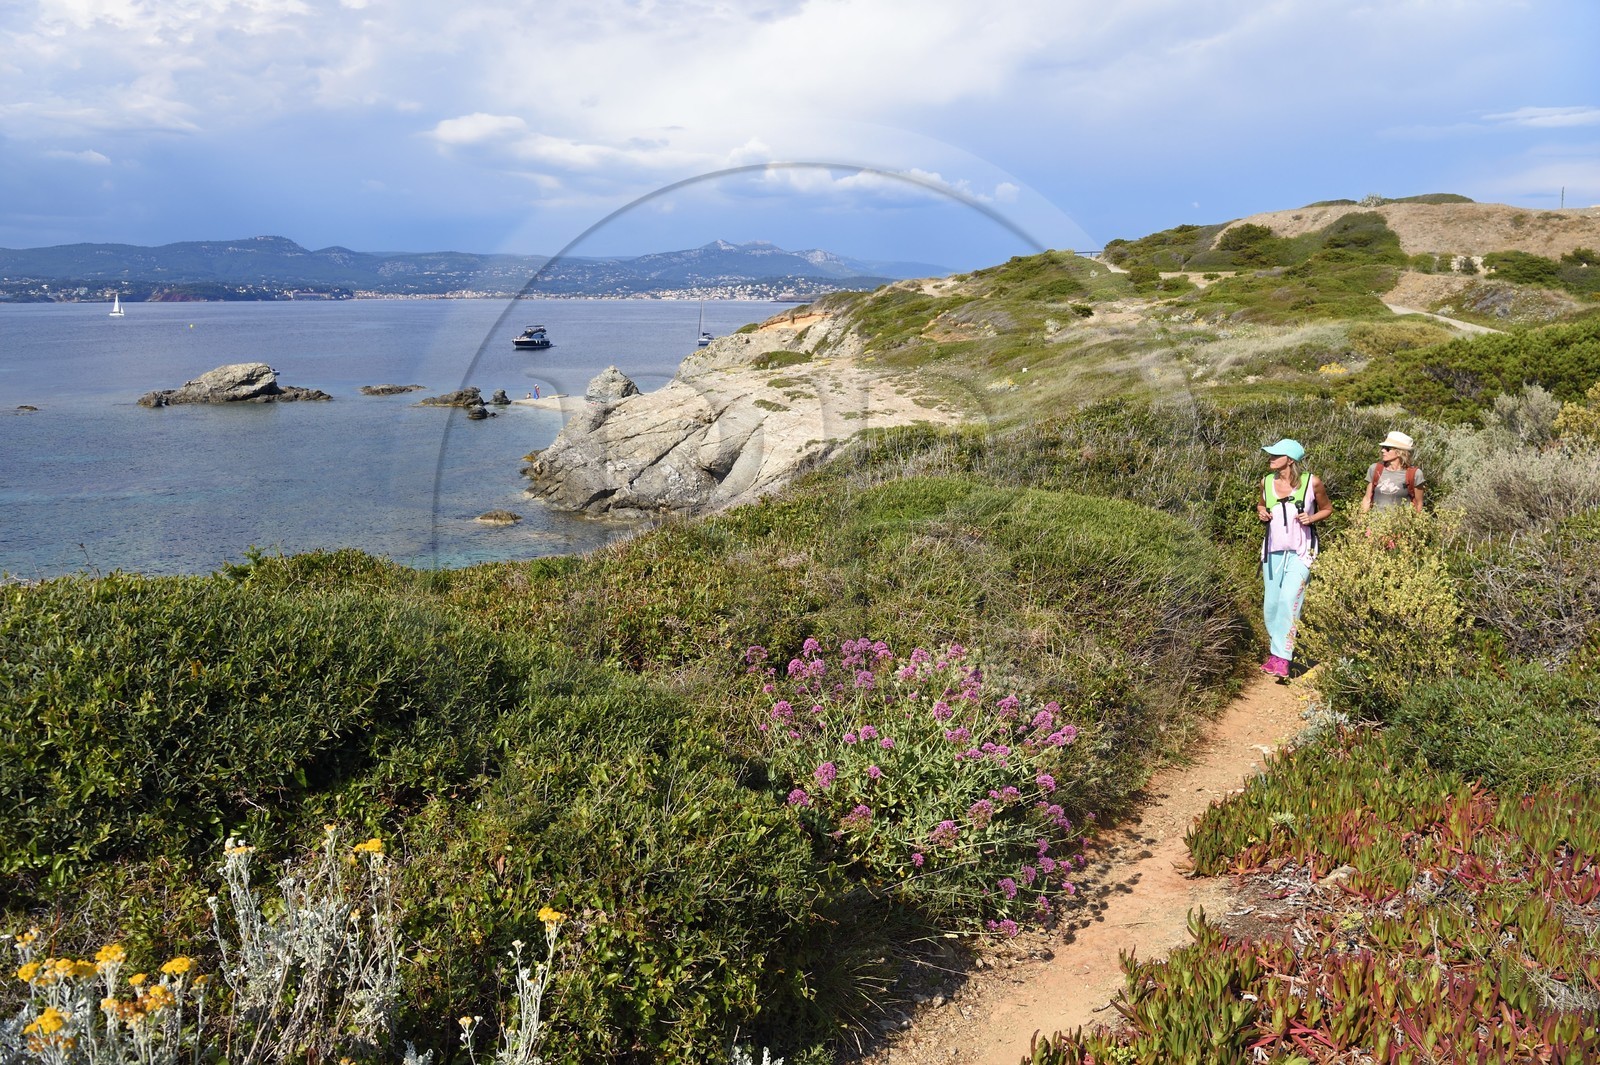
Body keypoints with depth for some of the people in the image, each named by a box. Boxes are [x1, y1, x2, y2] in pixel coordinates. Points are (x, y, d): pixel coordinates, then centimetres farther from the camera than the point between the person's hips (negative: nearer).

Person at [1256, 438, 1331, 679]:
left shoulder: (1311, 482, -8)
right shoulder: (1267, 482, 2)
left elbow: (1327, 509, 7)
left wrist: (1311, 518, -12)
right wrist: (1261, 514, -2)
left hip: (1300, 551, -4)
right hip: (1273, 550, 4)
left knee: (1289, 599, -19)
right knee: (1270, 604, 6)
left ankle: (1281, 658, -17)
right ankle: (1277, 651, 25)